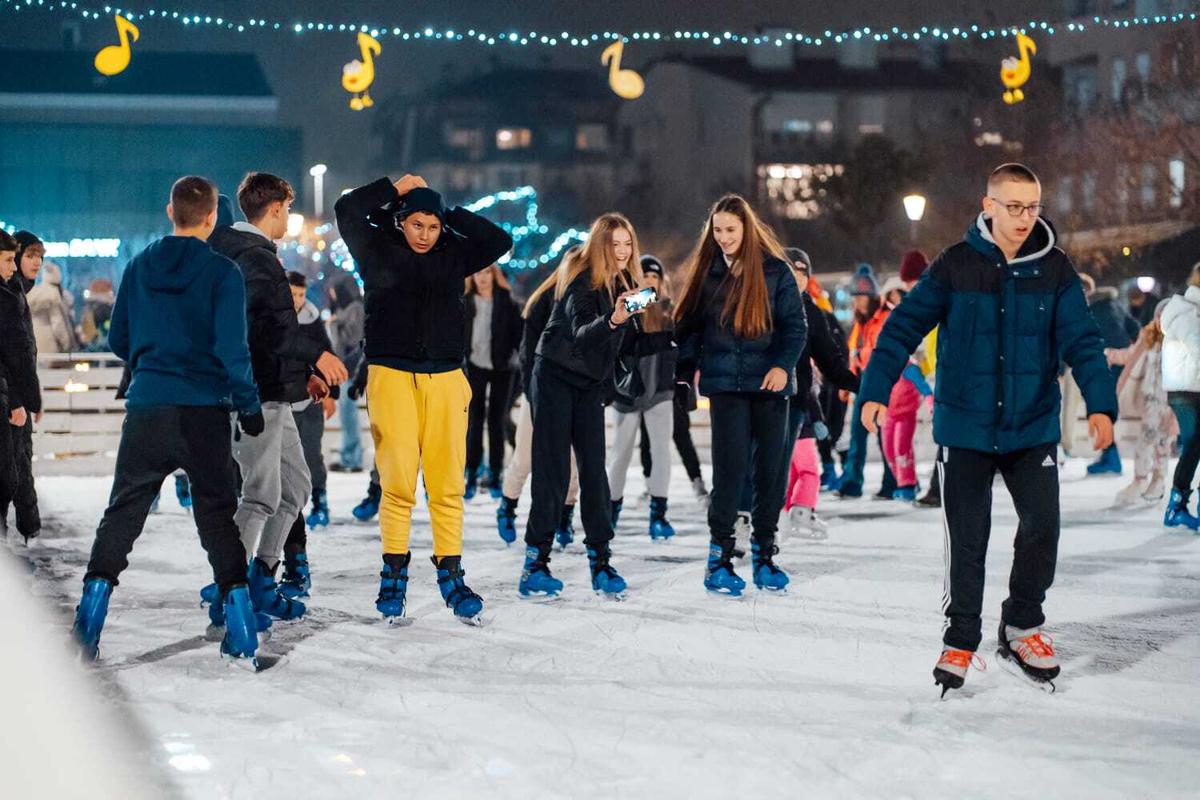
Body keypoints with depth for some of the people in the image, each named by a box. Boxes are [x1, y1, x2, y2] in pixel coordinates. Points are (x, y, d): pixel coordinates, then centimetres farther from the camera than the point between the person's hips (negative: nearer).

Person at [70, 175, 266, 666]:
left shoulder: (139, 267, 6)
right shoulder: (221, 272, -7)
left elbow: (118, 340, 13)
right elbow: (232, 348, -12)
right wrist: (249, 405, -2)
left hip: (146, 407, 3)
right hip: (204, 412, -3)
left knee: (124, 511, 9)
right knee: (217, 513, 7)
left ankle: (88, 626, 3)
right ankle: (237, 609, 2)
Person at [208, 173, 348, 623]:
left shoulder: (239, 252, 19)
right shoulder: (255, 257, -14)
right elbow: (267, 325, -28)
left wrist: (304, 373, 24)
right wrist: (316, 356, -27)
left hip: (273, 394, 11)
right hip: (255, 394, -11)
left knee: (296, 487, 16)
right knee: (262, 495, -9)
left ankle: (261, 581, 21)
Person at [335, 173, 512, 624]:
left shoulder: (452, 256, 13)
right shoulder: (379, 251, 5)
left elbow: (500, 241, 10)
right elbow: (346, 211, -6)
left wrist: (453, 215, 8)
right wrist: (395, 189, 3)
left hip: (445, 379, 3)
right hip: (392, 377, -3)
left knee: (447, 483, 0)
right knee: (398, 481, -7)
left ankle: (451, 575, 8)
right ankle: (394, 576, 3)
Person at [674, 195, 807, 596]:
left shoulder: (775, 270, 1)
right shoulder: (705, 271, 7)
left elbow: (795, 324, 0)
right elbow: (690, 324, 13)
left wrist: (784, 365, -15)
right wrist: (686, 369, 5)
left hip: (769, 382, 0)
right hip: (725, 382, 0)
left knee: (772, 467, 3)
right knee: (730, 465, -10)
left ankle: (764, 553, 16)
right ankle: (719, 554, -2)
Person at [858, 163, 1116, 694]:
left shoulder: (1055, 270, -1)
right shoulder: (955, 266, -5)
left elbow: (1082, 341, -4)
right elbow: (903, 328, -5)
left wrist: (1100, 404, -17)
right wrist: (876, 391, -14)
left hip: (1033, 428, 1)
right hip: (965, 430, -1)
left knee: (1042, 526, -6)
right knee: (966, 540, 3)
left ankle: (1023, 626, 16)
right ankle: (960, 642, 17)